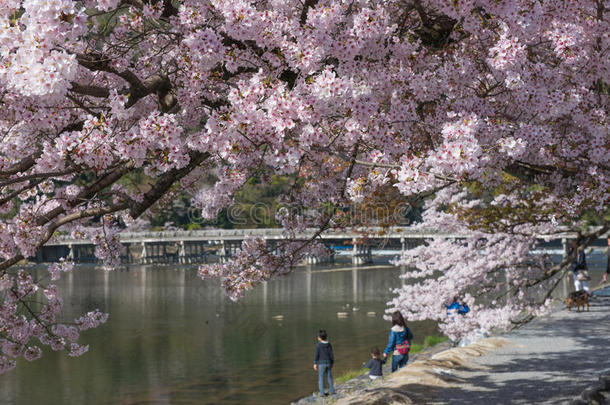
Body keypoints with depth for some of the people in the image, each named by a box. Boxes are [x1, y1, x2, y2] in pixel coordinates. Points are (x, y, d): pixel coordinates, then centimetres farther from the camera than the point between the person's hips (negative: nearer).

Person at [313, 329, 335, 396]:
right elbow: (331, 354, 5)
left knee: (321, 378, 2)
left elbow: (316, 354, -9)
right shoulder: (329, 345, 2)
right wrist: (332, 363, 15)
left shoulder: (318, 345, -11)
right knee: (329, 377, 15)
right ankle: (331, 391, 20)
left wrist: (315, 363, -3)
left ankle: (322, 393, 0)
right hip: (328, 363, 4)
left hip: (321, 363, -4)